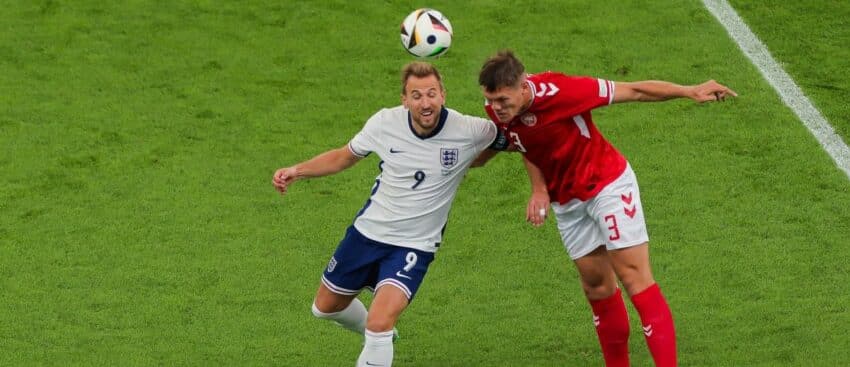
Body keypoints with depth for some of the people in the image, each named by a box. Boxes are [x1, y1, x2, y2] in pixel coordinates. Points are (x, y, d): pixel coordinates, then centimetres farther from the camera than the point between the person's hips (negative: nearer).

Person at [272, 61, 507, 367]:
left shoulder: (469, 132, -20)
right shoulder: (385, 123, -13)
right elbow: (343, 157, 4)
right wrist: (297, 171, -5)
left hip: (414, 246, -4)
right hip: (368, 231, 4)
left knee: (380, 324, -25)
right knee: (326, 307, 21)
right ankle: (378, 340, 51)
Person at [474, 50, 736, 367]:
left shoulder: (557, 91, -31)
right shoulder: (496, 109, -13)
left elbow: (633, 91, -23)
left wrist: (689, 91, -27)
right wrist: (539, 188, -5)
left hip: (607, 183, -6)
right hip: (566, 200, 6)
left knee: (634, 275, -11)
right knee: (596, 284, 10)